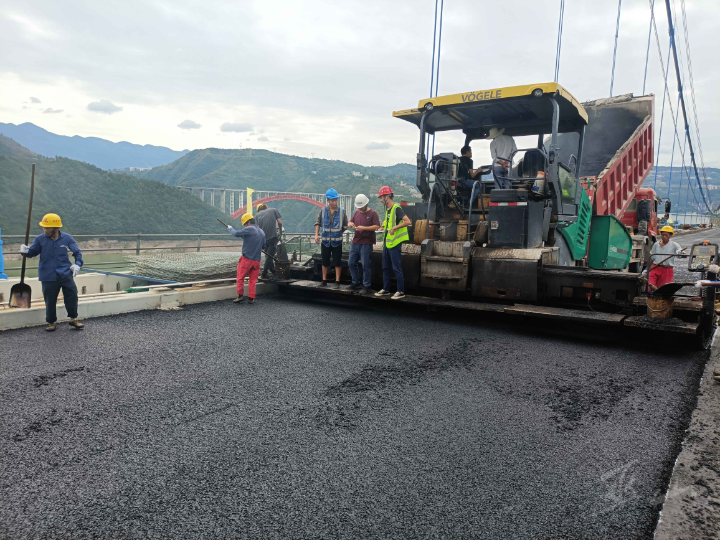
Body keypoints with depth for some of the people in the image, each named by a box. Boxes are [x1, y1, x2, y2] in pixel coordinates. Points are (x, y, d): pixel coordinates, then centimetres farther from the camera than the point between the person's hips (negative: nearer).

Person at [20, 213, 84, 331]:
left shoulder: (67, 238, 0)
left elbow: (77, 252, 9)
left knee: (72, 295, -3)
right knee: (50, 300, 5)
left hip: (65, 274, 0)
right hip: (48, 276, 0)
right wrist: (25, 251, -12)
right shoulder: (40, 239, 0)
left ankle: (73, 319, 12)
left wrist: (77, 264, -6)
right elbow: (32, 252, 10)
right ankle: (51, 322, 23)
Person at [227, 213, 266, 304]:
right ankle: (251, 298, 11)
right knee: (253, 280, 11)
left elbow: (236, 233, -9)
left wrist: (230, 228, 10)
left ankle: (240, 296, 9)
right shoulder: (262, 232, 11)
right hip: (257, 260, 6)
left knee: (240, 278, 8)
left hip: (246, 259, -6)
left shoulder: (249, 229, -12)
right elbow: (263, 246, 19)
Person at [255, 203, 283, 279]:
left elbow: (259, 226, 9)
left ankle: (273, 270, 26)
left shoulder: (257, 214, 17)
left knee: (268, 255, 18)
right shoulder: (274, 210, 13)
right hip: (273, 236, -3)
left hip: (263, 237, 3)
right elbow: (280, 222, 2)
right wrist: (280, 230, 20)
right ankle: (264, 274, -1)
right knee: (270, 255, 1)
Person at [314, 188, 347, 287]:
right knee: (325, 262, 9)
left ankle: (337, 281, 11)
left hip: (337, 241, -1)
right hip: (325, 241, 2)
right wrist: (316, 235, 0)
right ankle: (324, 281, 20)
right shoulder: (323, 211, 1)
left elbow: (345, 226, 6)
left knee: (337, 262, 2)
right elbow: (318, 223, 10)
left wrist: (338, 233, 0)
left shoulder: (342, 212, -2)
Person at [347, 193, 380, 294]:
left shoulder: (373, 213, -6)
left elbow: (377, 226, -15)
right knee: (351, 263, 10)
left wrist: (364, 228, -22)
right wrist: (350, 224, -1)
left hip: (366, 243, -7)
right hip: (355, 242, 7)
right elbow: (351, 222, 24)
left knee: (365, 265, -5)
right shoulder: (357, 212, 15)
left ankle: (367, 286, 4)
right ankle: (356, 283, 24)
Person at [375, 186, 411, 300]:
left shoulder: (396, 208, -14)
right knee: (386, 268, 14)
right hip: (387, 243, 9)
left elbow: (408, 221, -24)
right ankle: (386, 289, 24)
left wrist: (395, 228, -26)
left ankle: (401, 291, 2)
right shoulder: (387, 209, 14)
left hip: (394, 243, -9)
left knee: (396, 268, -5)